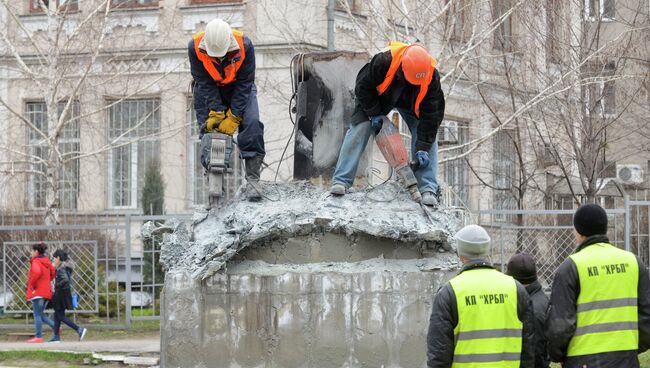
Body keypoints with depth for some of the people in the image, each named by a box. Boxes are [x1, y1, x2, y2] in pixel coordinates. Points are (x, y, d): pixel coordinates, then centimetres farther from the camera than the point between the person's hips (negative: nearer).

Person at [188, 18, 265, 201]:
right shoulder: (195, 47, -28)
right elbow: (204, 83, -21)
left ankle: (252, 180, -23)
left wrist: (233, 118, -25)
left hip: (238, 87, -1)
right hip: (210, 90, 1)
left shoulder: (244, 45, -30)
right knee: (209, 128, -13)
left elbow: (244, 84, -24)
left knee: (252, 124, -20)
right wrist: (215, 113, -28)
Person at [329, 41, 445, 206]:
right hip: (377, 98, -1)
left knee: (427, 135, -17)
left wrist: (423, 148, -30)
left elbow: (431, 113, -28)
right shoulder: (383, 62, -42)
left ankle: (428, 189, -18)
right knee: (359, 129, -17)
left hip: (410, 103, 1)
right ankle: (341, 182, -18)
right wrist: (374, 114, -22)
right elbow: (363, 86, -23)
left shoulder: (432, 77, -35)